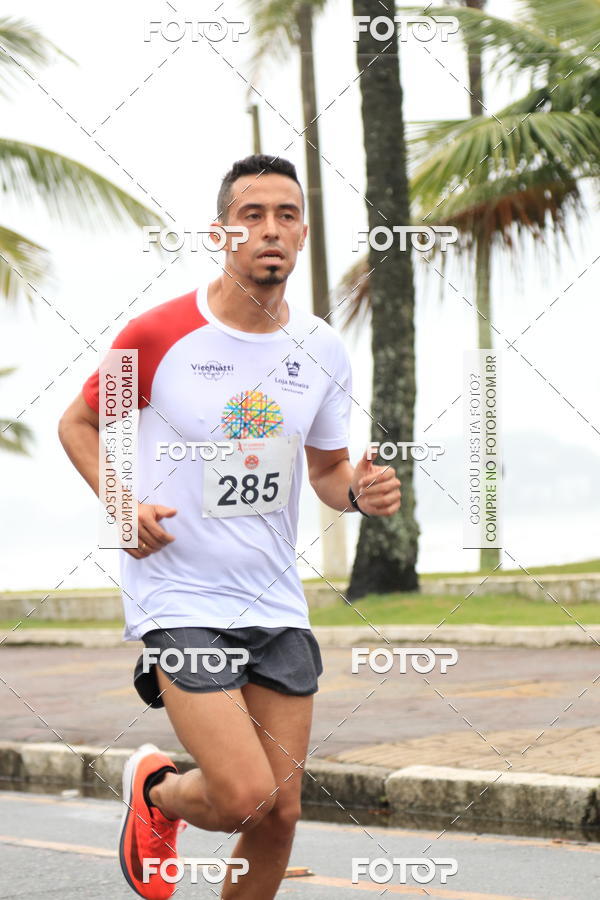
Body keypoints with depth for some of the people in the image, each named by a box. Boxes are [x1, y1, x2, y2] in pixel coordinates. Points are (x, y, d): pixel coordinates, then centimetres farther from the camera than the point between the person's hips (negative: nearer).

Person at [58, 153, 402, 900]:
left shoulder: (322, 351, 4)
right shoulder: (158, 335, -9)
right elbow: (78, 424, 5)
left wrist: (359, 491, -7)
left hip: (276, 604, 5)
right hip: (177, 598, -5)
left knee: (281, 813, 3)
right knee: (245, 797, -16)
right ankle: (154, 789, 19)